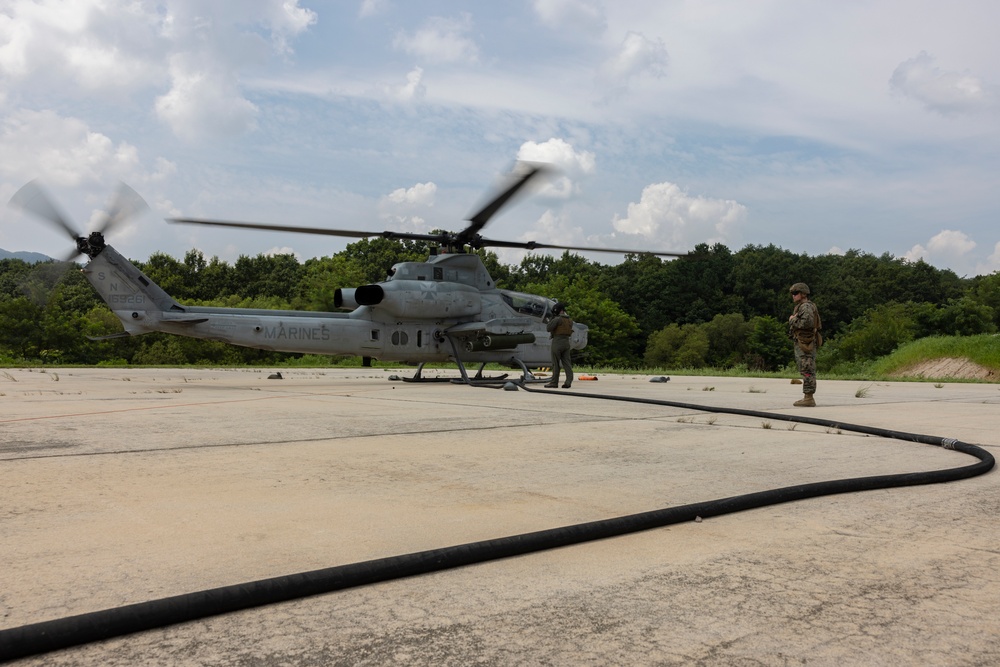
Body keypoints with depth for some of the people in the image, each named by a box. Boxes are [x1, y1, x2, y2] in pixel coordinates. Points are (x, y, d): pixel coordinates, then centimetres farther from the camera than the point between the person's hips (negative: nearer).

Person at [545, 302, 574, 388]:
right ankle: (569, 381, -6)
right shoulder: (569, 320, 11)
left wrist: (552, 318, -3)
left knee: (556, 364, 1)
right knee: (566, 363, 4)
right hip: (566, 342, 7)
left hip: (557, 342, -7)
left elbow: (548, 328, -14)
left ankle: (554, 382, 6)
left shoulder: (557, 319, -14)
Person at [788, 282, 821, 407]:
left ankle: (808, 399, -10)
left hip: (805, 344, -11)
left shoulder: (806, 307, -12)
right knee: (806, 371, 11)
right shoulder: (801, 307, 19)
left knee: (807, 371, -10)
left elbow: (808, 322, -29)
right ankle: (807, 397, 15)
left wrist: (793, 320, -15)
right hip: (802, 344, 11)